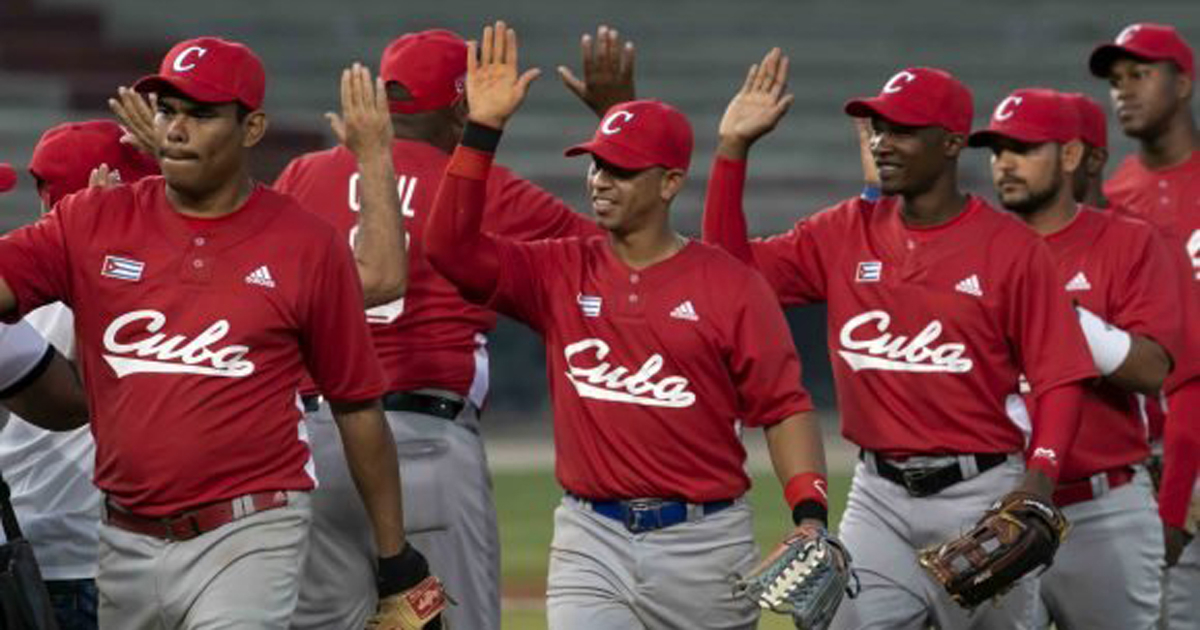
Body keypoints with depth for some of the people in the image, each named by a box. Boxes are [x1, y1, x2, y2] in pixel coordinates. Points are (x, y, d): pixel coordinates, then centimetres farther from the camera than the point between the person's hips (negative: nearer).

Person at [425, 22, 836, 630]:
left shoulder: (732, 286, -2)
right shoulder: (561, 272, 6)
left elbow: (783, 407, -3)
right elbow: (451, 247, -6)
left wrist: (809, 515, -17)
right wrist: (482, 128, -12)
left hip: (705, 541, -1)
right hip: (592, 541, 1)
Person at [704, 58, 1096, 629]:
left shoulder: (1011, 249, -6)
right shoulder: (847, 232, 7)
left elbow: (1059, 379, -8)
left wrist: (1038, 481, -23)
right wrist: (732, 148, -3)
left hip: (979, 496, -4)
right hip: (879, 495, 4)